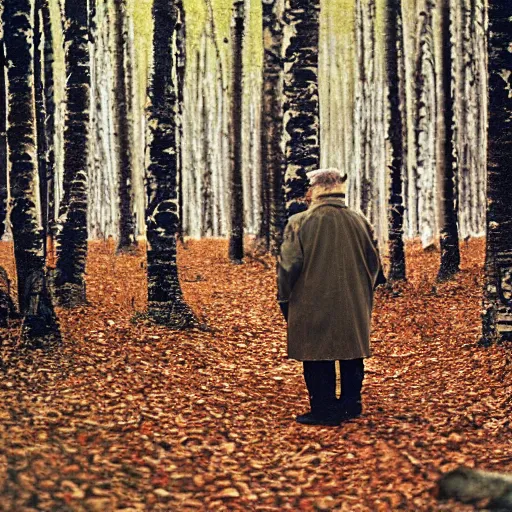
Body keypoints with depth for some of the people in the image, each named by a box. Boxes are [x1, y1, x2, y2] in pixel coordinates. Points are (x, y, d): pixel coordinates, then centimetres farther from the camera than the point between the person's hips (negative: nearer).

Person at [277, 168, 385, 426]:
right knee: (351, 355, 15)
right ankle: (350, 404, 22)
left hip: (312, 306, -4)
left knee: (319, 359, 4)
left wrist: (284, 297, 4)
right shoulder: (360, 222, 1)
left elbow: (289, 264, -10)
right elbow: (374, 262, 9)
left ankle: (324, 409, 6)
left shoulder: (300, 223, -12)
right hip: (354, 307, 4)